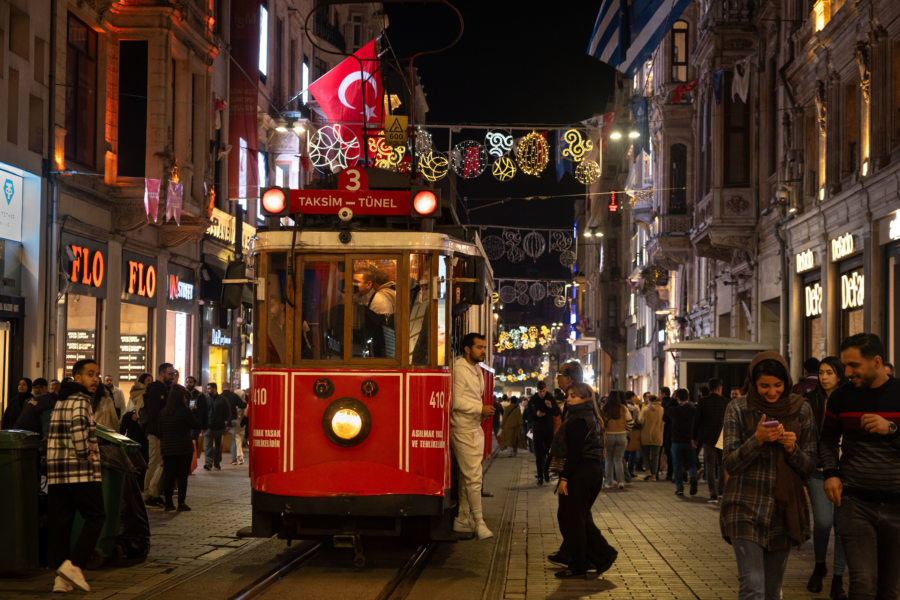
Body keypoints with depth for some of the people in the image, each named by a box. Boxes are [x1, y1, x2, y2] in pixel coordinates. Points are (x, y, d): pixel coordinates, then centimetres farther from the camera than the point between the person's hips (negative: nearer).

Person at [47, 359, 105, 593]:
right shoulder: (80, 400, -10)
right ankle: (73, 565, -12)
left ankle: (61, 578, 3)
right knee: (95, 518, 1)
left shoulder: (60, 401, 20)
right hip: (82, 472, -8)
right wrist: (84, 452, -16)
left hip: (56, 472, 8)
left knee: (60, 521, 6)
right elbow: (78, 426, -30)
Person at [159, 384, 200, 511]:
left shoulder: (163, 411, 4)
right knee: (182, 476, 1)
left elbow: (160, 430, 10)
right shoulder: (184, 411, -12)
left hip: (167, 449, 5)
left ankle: (168, 502, 9)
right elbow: (196, 425, -4)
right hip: (184, 448, -4)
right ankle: (181, 503, -1)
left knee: (168, 476, 8)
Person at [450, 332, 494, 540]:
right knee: (473, 477, -8)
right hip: (463, 429, -9)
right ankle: (479, 522, -5)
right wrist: (481, 409, -17)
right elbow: (456, 401, -18)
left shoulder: (477, 370, 16)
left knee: (467, 476, 12)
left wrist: (484, 412, 7)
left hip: (475, 427, 9)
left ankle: (463, 519, 18)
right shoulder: (459, 369, -13)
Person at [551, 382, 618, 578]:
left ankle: (578, 566, 2)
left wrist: (564, 478, -18)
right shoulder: (593, 419, 14)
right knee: (582, 517, 16)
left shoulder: (578, 421, -16)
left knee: (570, 518, -1)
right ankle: (604, 553, 11)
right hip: (596, 471, 10)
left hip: (580, 474, -10)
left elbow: (574, 453, -20)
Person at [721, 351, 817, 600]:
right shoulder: (738, 409, -1)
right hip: (746, 510, -3)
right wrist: (757, 439, -20)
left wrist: (793, 448, -14)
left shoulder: (801, 410, 5)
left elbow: (809, 467, 6)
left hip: (784, 510, 3)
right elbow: (731, 464, -5)